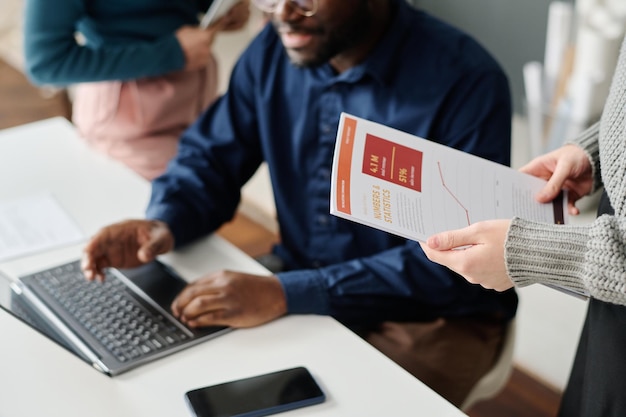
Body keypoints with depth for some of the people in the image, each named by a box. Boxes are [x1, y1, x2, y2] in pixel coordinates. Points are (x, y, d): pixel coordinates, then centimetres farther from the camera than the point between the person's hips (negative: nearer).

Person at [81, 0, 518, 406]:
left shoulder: (466, 81, -21)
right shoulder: (273, 51, -4)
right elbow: (210, 157, 6)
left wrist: (286, 293, -33)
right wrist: (164, 223, -17)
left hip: (433, 316, -4)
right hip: (296, 284, 5)